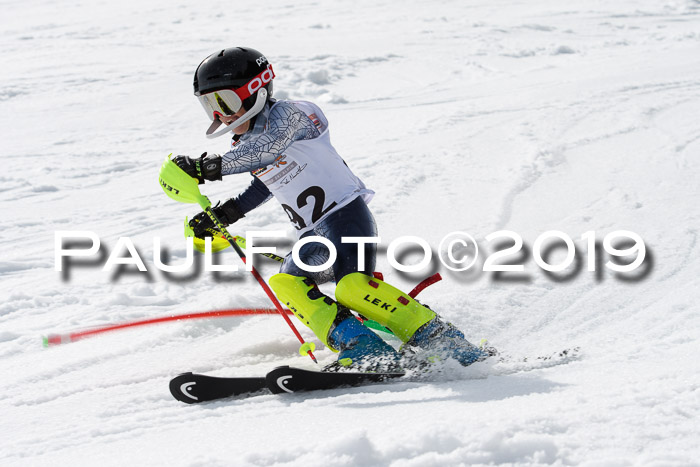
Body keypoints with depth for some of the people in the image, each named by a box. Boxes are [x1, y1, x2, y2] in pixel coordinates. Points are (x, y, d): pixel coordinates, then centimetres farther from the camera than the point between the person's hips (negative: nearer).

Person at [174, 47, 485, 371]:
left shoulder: (286, 114, -7)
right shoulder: (243, 147, 18)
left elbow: (267, 150, -27)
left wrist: (212, 167, -32)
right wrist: (223, 215, 27)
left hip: (344, 213, -8)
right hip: (313, 238, 8)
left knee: (353, 288, -28)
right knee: (284, 283, -18)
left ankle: (439, 340, -19)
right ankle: (361, 348, -26)